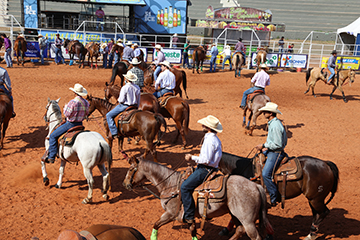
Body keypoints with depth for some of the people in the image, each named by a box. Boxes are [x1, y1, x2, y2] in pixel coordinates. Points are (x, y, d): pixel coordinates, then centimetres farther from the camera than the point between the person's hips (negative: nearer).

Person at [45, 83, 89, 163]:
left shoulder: (72, 102, -23)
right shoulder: (86, 102, 0)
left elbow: (66, 114, -18)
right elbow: (86, 113, 12)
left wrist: (65, 107, 0)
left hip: (70, 124, -7)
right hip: (80, 124, 7)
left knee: (53, 136, 3)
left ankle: (51, 157, 1)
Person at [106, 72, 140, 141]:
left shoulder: (125, 87, -18)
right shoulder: (137, 88, 3)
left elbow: (121, 100, -18)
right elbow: (138, 101, 10)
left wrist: (118, 100, 5)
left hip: (124, 106, -8)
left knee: (109, 115, 1)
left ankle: (114, 133, -8)